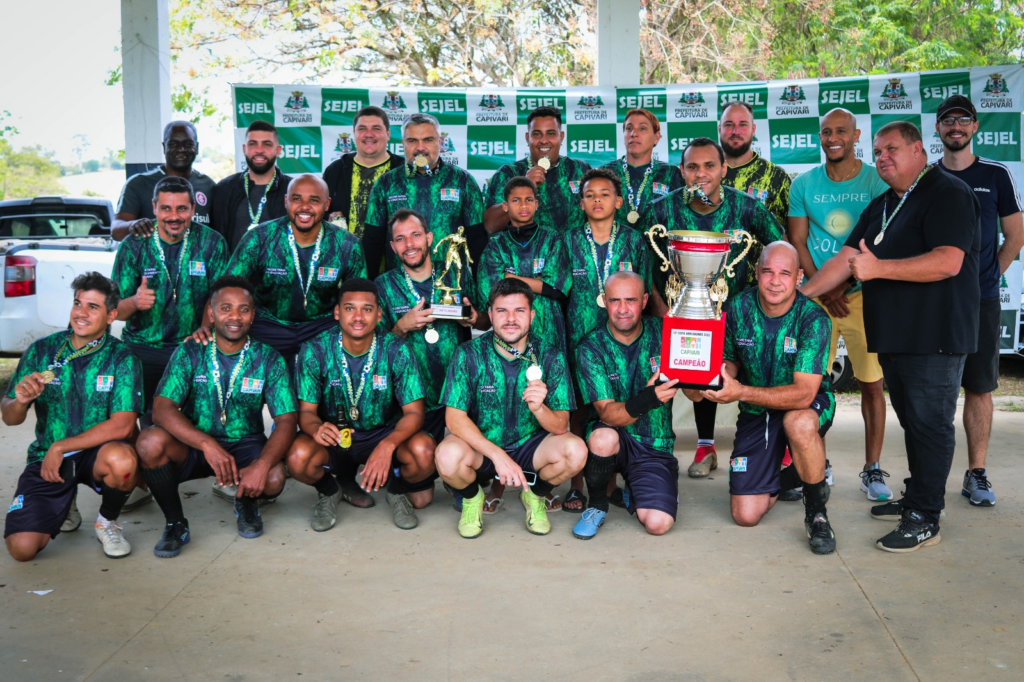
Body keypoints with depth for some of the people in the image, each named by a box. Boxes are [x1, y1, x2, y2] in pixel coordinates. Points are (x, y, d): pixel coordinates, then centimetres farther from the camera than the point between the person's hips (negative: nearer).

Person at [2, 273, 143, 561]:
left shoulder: (122, 358, -9)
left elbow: (122, 426, -19)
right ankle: (64, 505, 22)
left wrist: (60, 448, -18)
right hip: (46, 459, 2)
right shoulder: (42, 350, -1)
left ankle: (108, 521, -3)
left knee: (121, 458, -37)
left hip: (96, 453, -2)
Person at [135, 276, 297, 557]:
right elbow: (162, 409, -19)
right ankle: (175, 523, -6)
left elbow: (286, 421, -12)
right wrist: (207, 444, -35)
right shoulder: (190, 353, -6)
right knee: (151, 440, -30)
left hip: (245, 446, 0)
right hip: (192, 447, 0)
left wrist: (263, 464, -33)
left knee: (274, 479, -31)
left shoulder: (268, 359, -4)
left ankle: (246, 502, 10)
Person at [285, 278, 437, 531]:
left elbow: (414, 412, -15)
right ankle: (328, 492, 6)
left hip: (386, 433, 0)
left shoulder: (396, 351, -14)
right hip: (334, 434, 0)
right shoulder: (316, 351, -13)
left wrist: (388, 445, -37)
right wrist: (316, 428, -37)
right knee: (298, 457, -31)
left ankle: (398, 491, 7)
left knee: (424, 451, -30)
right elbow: (306, 411, -10)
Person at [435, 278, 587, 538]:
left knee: (575, 451, -27)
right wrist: (499, 456, -28)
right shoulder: (469, 355, -13)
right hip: (479, 448, -1)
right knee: (448, 456, -33)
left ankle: (535, 495, 8)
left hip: (529, 448, 2)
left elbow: (560, 427, -12)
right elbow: (454, 418, -17)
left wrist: (539, 408, -36)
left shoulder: (550, 357, -9)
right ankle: (472, 497, 5)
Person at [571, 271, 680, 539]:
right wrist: (645, 401, -38)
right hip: (615, 439, -1)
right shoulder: (590, 348, -9)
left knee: (658, 523, -19)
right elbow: (607, 414, -18)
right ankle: (597, 505, -6)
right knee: (604, 438, -37)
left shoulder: (662, 334, -4)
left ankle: (633, 492, 19)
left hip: (655, 446, 1)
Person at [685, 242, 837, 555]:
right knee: (746, 515, -4)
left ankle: (817, 511, -14)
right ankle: (786, 476, 31)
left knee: (799, 423, -42)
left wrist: (741, 393, -42)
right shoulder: (737, 308, -12)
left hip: (809, 406, -3)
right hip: (755, 413, 3)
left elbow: (804, 393, -31)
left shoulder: (813, 318, -23)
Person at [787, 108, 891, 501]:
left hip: (863, 293, -1)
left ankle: (872, 470, 12)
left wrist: (841, 287, -12)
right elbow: (797, 242, 5)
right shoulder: (804, 184, 7)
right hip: (816, 294, 2)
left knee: (871, 383, 1)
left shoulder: (877, 182, 1)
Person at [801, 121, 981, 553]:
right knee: (912, 420, 14)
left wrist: (878, 268, -22)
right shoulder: (880, 206, 20)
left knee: (929, 422, -5)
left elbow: (948, 262, -21)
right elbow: (846, 261, 18)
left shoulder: (949, 194, -8)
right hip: (892, 335, 8)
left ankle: (924, 519, 0)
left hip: (935, 337, -8)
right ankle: (918, 497, 24)